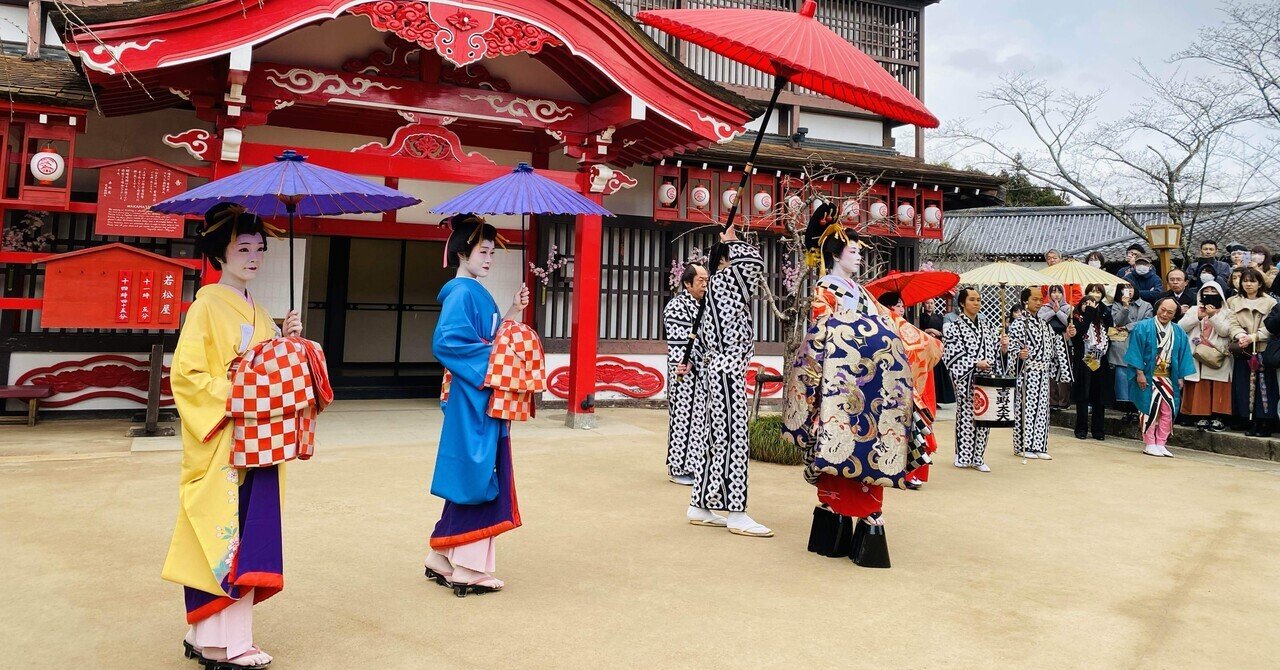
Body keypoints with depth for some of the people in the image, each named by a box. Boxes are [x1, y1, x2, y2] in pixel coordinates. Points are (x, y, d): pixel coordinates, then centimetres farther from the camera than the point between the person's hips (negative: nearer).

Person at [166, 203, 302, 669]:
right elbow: (186, 374, -12)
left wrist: (291, 340, 1)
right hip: (220, 441, -7)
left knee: (250, 534, 7)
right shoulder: (207, 307, -6)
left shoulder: (259, 313, 15)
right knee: (222, 533, -5)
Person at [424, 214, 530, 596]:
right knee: (475, 476, -3)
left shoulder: (477, 292, 16)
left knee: (473, 477, 14)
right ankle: (467, 569, 7)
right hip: (471, 399, -10)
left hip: (485, 398, 10)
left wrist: (513, 313, 10)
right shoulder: (461, 292, -13)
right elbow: (446, 341, -24)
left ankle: (442, 560, 24)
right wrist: (490, 357, -19)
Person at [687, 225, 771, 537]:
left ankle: (699, 506, 15)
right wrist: (732, 241, -2)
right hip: (728, 371, -10)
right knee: (731, 438, -8)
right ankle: (737, 515, -5)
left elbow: (704, 337, 21)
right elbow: (754, 262, -18)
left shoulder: (718, 288, 19)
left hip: (719, 370, 10)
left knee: (713, 437, 10)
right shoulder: (722, 280, -7)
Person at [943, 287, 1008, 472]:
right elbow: (951, 355, -11)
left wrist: (1003, 347, -5)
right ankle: (963, 457, 10)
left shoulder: (987, 326, 14)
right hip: (967, 380, -5)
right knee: (966, 416, -2)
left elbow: (996, 352, 16)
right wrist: (976, 363, -18)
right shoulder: (954, 327, -3)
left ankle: (977, 458, 14)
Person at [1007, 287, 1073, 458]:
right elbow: (1012, 348, -11)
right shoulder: (1018, 323, -7)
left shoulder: (1043, 324, 15)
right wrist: (1020, 354, -31)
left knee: (1041, 408, 7)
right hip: (1027, 373, -7)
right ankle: (1023, 446, 4)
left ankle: (1038, 446, 12)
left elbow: (1054, 344, 20)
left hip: (1043, 373, 7)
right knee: (1025, 407, -4)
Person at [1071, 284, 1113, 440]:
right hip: (1084, 359, -3)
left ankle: (1098, 429, 12)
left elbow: (1110, 331, 12)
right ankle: (1081, 429, 5)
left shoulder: (1105, 311, 11)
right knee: (1083, 395, -1)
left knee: (1099, 395, 6)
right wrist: (1090, 312, -14)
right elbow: (1080, 331, -16)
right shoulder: (1079, 311, -1)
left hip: (1101, 359, 3)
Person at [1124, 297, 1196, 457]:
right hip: (1148, 377, -5)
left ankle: (1160, 444, 14)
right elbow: (1136, 351, -9)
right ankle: (1149, 444, 6)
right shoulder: (1143, 327, -6)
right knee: (1150, 410, -2)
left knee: (1168, 411, 4)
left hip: (1168, 379, 5)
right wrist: (1139, 373, -14)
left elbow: (1183, 355, 10)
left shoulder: (1178, 333, 8)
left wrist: (1181, 377, 3)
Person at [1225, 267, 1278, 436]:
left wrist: (1253, 337, -19)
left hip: (1263, 351, -2)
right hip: (1242, 352, 2)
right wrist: (1240, 335, -18)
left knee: (1264, 387, -4)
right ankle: (1251, 422, 7)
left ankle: (1265, 424, 1)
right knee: (1244, 387, 0)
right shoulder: (1233, 302, 12)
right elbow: (1232, 324, 1)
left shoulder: (1270, 303, 5)